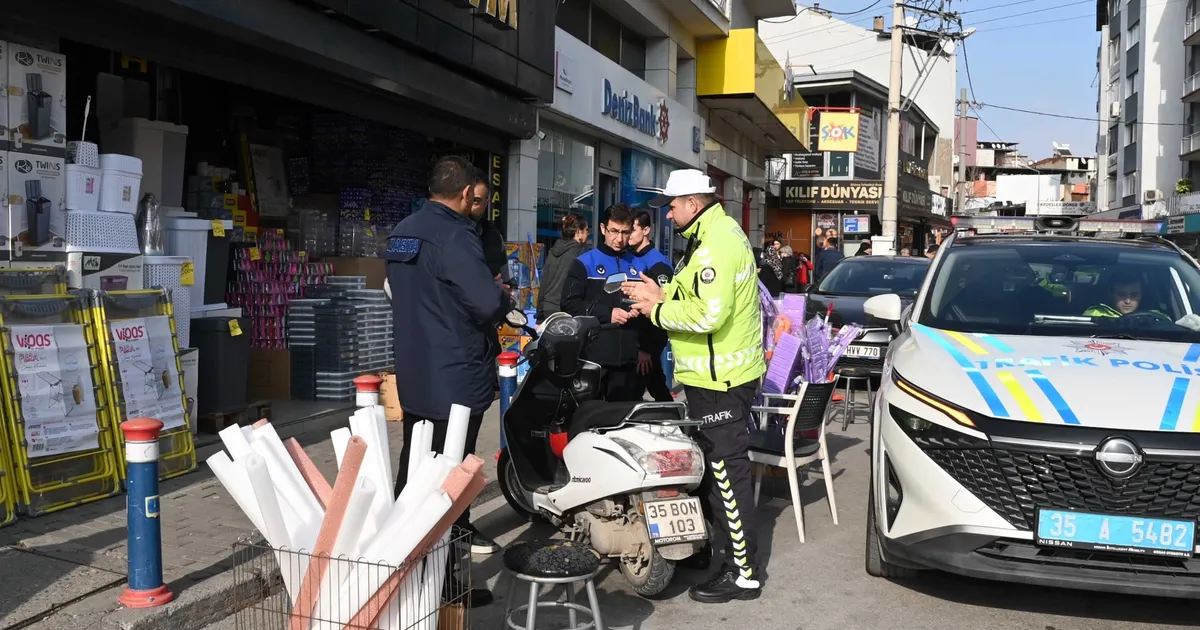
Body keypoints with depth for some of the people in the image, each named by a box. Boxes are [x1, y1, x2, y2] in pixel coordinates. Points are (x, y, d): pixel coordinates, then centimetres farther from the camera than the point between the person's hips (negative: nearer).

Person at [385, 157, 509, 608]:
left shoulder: (401, 233, 11)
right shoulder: (453, 236, -18)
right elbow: (489, 303, -25)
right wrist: (504, 300, -1)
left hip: (412, 372, 9)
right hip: (455, 376, -9)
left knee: (415, 465, 18)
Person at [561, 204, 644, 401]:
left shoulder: (638, 266, 14)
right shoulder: (584, 263, 4)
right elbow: (570, 304, -6)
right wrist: (607, 314, -13)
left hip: (628, 358, 3)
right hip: (593, 357, -3)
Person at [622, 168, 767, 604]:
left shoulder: (716, 242, -19)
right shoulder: (714, 233, 15)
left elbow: (708, 314, -28)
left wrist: (657, 311, -16)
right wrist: (663, 294, 6)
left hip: (720, 377, -11)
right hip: (715, 373, 11)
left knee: (726, 470, -6)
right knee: (715, 464, 20)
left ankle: (743, 572, 2)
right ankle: (715, 539, 33)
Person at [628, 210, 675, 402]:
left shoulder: (658, 264, -13)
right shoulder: (629, 258, 9)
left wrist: (648, 347, -18)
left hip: (647, 343, -7)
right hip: (630, 339, 7)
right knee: (657, 387, 17)